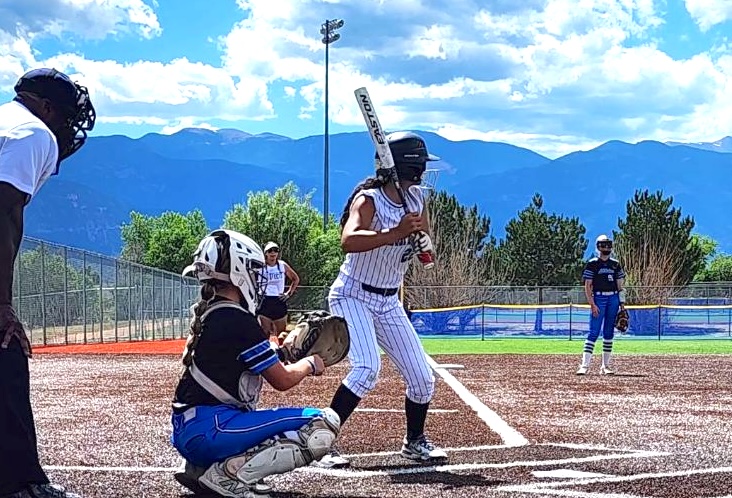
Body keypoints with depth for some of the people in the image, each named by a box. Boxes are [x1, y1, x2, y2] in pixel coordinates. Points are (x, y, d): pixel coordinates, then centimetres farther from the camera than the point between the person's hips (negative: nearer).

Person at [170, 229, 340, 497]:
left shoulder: (208, 314, 16)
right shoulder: (238, 321, -11)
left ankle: (199, 466, 14)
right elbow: (282, 380, -4)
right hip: (210, 429, -10)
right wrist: (309, 364, 14)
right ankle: (231, 472, -15)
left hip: (186, 433, 10)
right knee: (324, 424, -14)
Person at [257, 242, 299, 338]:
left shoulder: (283, 265, 5)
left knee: (282, 333, 7)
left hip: (280, 301, 3)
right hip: (265, 301, -3)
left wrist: (289, 293, 8)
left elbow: (296, 279, 18)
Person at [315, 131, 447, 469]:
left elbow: (427, 254, 9)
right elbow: (348, 241, -39)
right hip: (353, 296, -7)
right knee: (368, 367, -27)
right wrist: (396, 233, -49)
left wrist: (422, 239, -14)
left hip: (389, 302, 7)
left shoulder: (415, 197, 2)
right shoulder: (369, 199, -20)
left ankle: (414, 441, 27)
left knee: (422, 378, 4)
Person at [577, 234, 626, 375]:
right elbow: (587, 286, -4)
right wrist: (592, 305, -13)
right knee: (594, 332, -11)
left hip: (613, 299, 4)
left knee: (609, 333, 6)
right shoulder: (592, 264, -1)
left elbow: (620, 285, 13)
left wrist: (622, 303, 5)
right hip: (599, 298, -4)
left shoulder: (615, 264, 11)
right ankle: (584, 365, -13)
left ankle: (605, 365, 11)